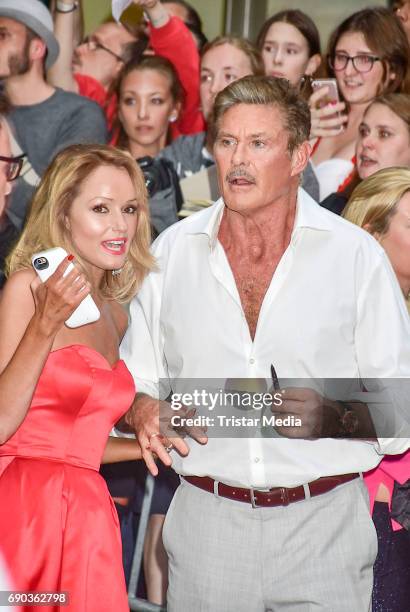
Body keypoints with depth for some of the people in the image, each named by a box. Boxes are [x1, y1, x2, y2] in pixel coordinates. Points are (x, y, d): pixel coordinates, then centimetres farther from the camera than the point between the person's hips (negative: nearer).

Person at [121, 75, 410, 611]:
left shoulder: (357, 256, -2)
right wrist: (146, 414, -10)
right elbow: (134, 382, 12)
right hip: (206, 523, 2)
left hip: (323, 527, -2)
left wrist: (331, 418, -21)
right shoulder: (172, 251, 6)